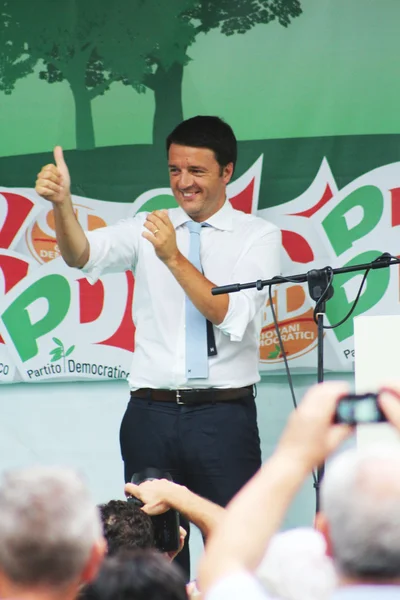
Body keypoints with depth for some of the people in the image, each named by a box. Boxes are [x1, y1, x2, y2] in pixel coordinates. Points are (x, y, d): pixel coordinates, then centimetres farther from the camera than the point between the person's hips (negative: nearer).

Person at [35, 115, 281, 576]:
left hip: (224, 415, -2)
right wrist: (61, 203, -27)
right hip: (151, 413, 2)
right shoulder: (145, 229, 10)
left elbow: (231, 316, -10)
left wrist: (174, 258, -20)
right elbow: (82, 255, -8)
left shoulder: (258, 236, 3)